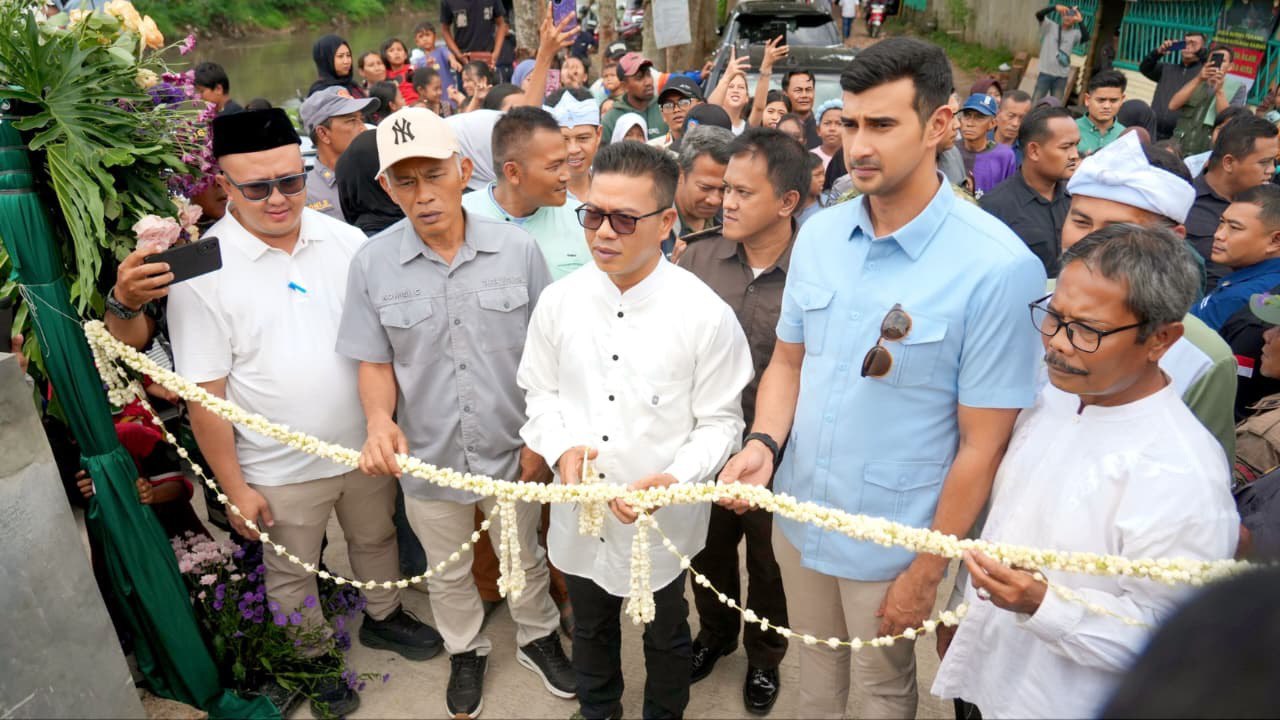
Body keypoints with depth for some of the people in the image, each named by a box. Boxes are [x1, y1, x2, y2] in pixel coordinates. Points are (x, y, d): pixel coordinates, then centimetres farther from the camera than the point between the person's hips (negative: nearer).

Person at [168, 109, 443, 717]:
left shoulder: (345, 239, -6)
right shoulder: (202, 272, -15)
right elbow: (204, 395, -12)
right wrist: (235, 488, -9)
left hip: (366, 446, 3)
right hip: (281, 470, -3)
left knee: (376, 539, 24)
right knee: (292, 574, 19)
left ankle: (383, 617, 52)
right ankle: (313, 659, 44)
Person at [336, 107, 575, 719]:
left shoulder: (517, 248, -13)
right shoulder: (371, 262, -11)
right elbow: (375, 364, -3)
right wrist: (380, 420, -22)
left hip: (511, 450, 0)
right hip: (426, 457, 1)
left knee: (524, 560, 22)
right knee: (448, 573, 24)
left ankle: (537, 638, 50)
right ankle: (466, 652, 51)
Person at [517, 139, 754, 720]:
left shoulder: (705, 314, -18)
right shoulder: (559, 301, -8)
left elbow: (719, 423, -10)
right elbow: (540, 391, 4)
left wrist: (672, 480, -26)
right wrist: (561, 447, -15)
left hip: (664, 518, -3)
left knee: (664, 637, 23)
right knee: (590, 628, 28)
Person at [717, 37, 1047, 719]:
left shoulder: (998, 267, -21)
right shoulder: (818, 234, -5)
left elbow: (982, 444, -15)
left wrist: (925, 572, -10)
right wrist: (763, 443, -12)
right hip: (797, 515, 4)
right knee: (815, 660, 27)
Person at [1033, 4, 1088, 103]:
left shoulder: (1075, 34, 8)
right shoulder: (1050, 26, 5)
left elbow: (1086, 38, -11)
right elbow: (1038, 14, -9)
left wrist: (1080, 21, -18)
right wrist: (1055, 7, -23)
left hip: (1062, 76, 2)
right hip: (1046, 73, -2)